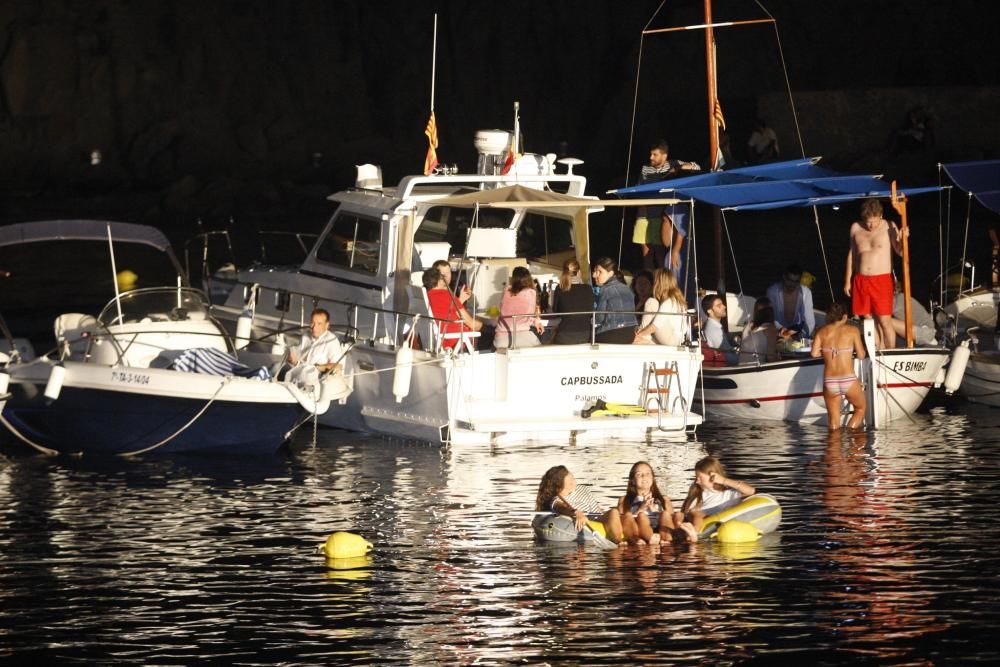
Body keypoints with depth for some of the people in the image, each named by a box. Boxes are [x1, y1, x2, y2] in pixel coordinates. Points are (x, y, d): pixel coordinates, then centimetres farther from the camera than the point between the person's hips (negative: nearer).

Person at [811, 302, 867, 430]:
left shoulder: (822, 331, 6)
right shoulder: (852, 330, 1)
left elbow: (814, 353, -1)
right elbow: (861, 355, 3)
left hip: (829, 382, 2)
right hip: (849, 381, -2)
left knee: (834, 422, 17)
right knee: (860, 409, 22)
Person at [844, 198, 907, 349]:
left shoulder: (889, 227, -6)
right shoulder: (856, 228, 6)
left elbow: (900, 251, -13)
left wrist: (903, 239, -34)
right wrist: (847, 280, 15)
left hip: (881, 280, -4)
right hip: (861, 280, 4)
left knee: (885, 321, -6)